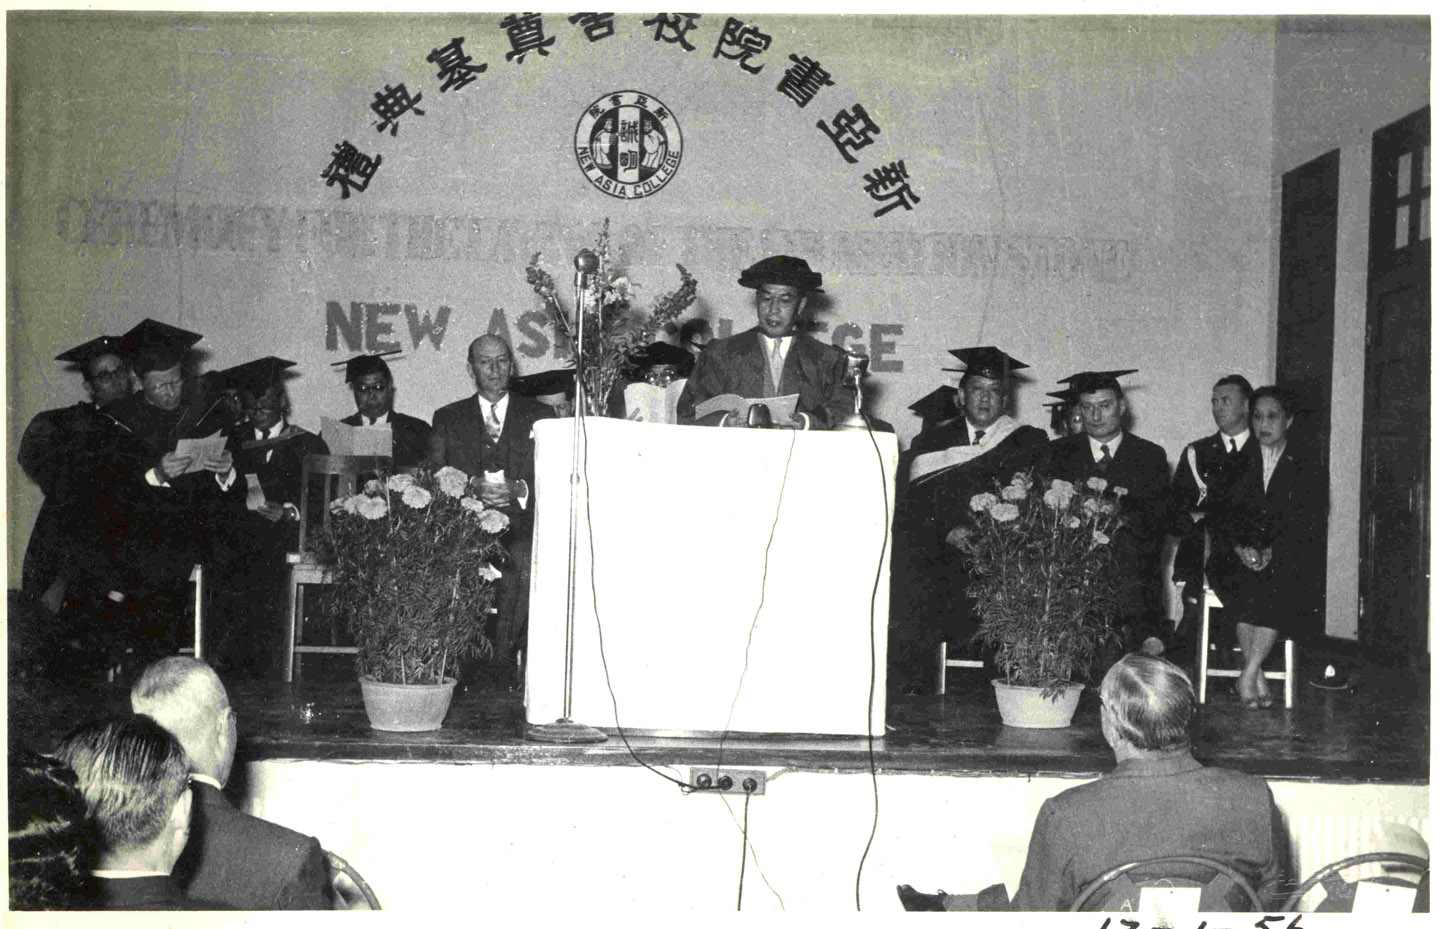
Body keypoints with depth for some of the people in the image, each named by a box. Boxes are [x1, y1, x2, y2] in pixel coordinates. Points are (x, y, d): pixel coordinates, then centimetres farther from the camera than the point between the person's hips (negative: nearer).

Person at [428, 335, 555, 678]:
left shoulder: (540, 415, 18)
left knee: (523, 563, -34)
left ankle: (504, 657, -23)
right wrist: (473, 486, -11)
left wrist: (518, 489, -12)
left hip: (520, 525, 0)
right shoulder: (447, 418, 20)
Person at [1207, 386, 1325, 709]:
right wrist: (1240, 548, -11)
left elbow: (1311, 527, 3)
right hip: (1237, 558, 1)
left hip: (1288, 561, -1)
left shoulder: (1307, 471, 14)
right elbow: (1219, 519, 9)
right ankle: (1257, 678, -32)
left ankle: (1247, 675, -32)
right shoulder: (1234, 466, 17)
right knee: (1242, 584, -34)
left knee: (1277, 583, -35)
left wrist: (1274, 552, -14)